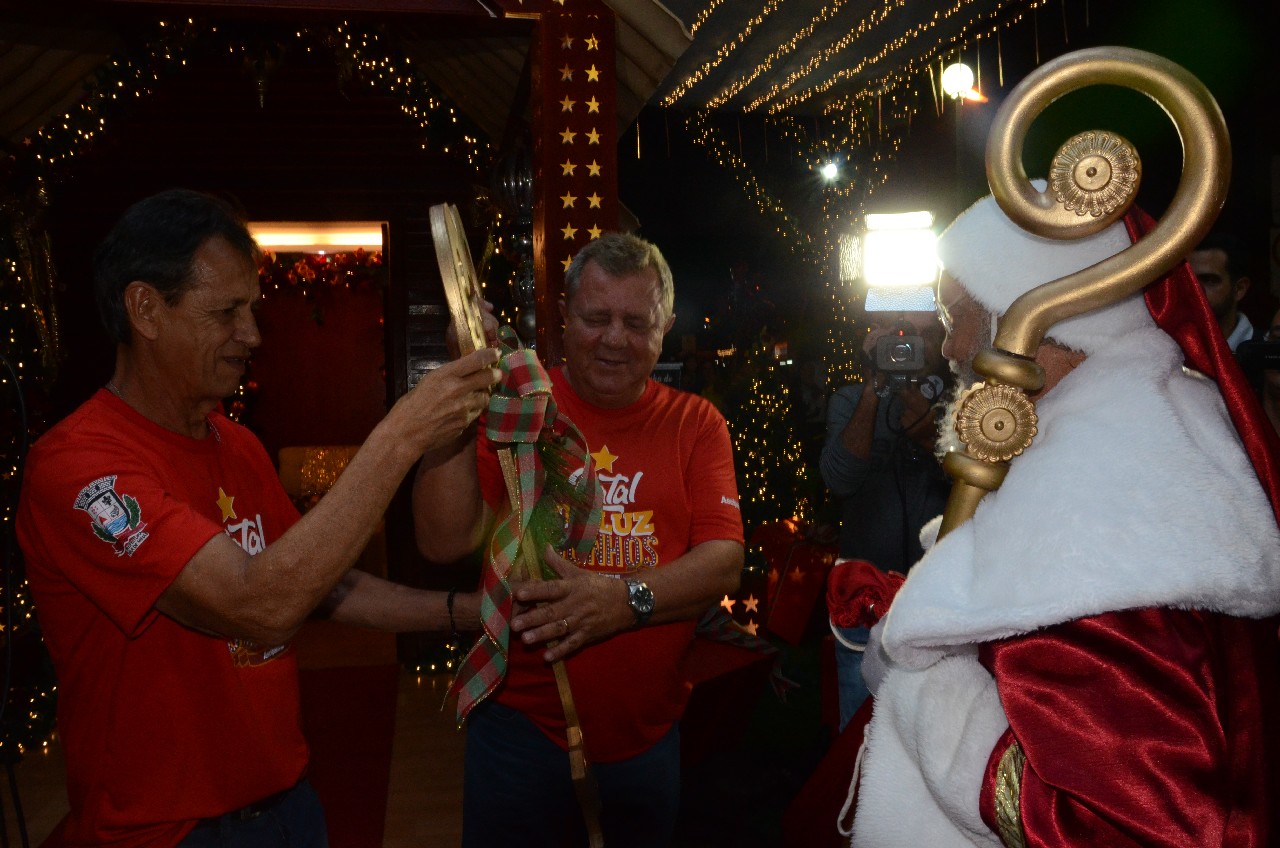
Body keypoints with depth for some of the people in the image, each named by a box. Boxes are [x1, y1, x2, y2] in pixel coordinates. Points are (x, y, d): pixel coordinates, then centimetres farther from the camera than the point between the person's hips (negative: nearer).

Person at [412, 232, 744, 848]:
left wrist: (628, 600, -26)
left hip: (649, 736, 2)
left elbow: (725, 561, -8)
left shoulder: (695, 423, 1)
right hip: (522, 727, -2)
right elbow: (445, 542, -13)